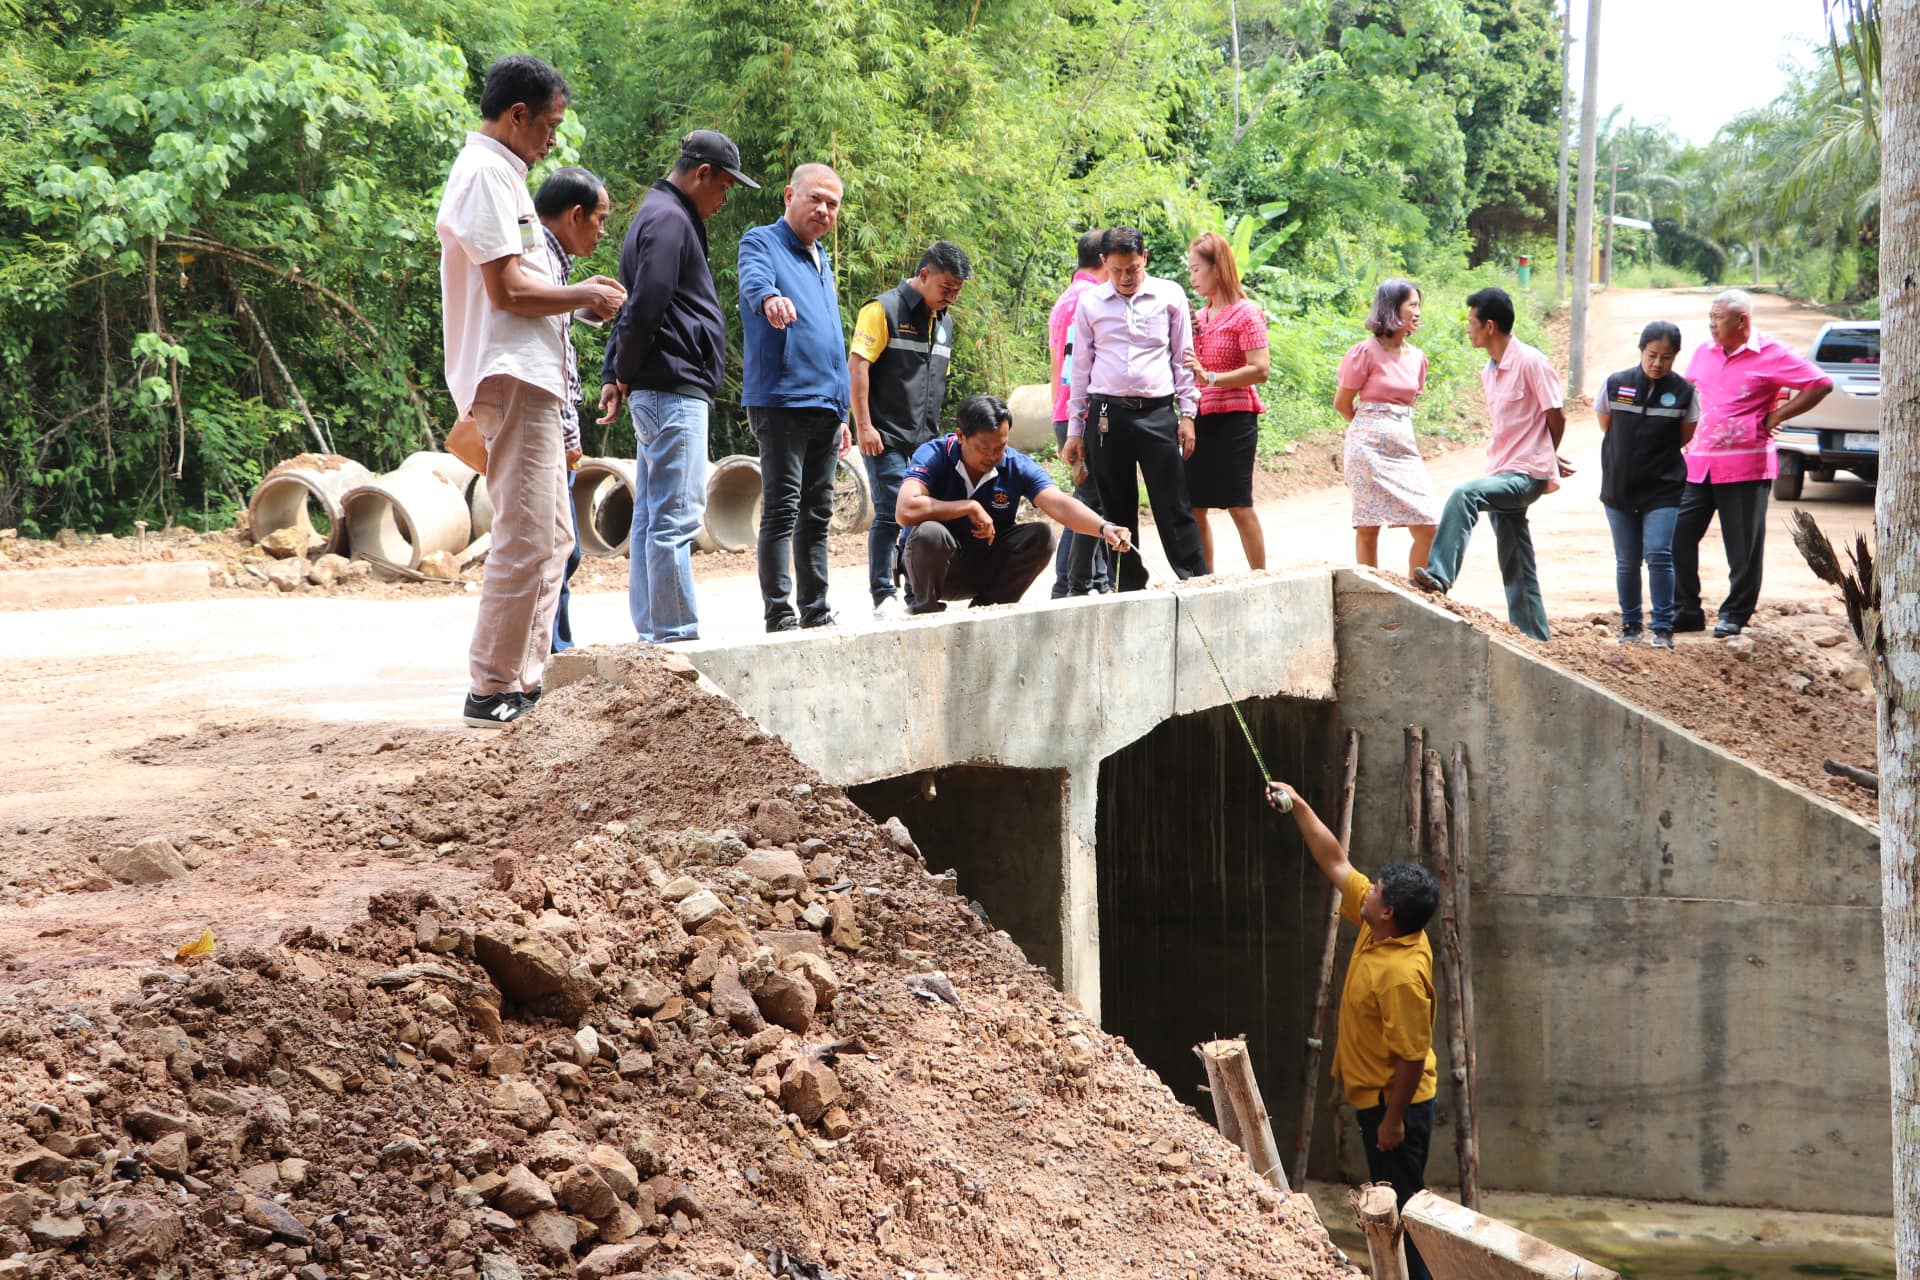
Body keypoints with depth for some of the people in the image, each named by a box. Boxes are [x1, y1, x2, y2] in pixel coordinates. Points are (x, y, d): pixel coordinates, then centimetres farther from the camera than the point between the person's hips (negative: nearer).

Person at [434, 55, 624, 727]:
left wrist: (578, 294, 12)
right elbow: (507, 290, -18)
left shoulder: (499, 174, 22)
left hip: (531, 380, 11)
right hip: (511, 376, -11)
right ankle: (491, 692, -9)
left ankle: (525, 679, 18)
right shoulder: (485, 173, -11)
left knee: (552, 536, 14)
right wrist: (586, 296, -6)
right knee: (526, 540, -12)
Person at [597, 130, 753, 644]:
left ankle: (652, 635, 13)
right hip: (673, 389, -11)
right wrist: (626, 375, -8)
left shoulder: (660, 215, 23)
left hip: (659, 394, 11)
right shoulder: (669, 220, -11)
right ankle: (676, 635, -11)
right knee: (676, 519, -11)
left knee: (652, 519, 10)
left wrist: (614, 374, 16)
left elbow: (636, 307, 23)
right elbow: (645, 306, -19)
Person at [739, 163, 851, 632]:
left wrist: (842, 414, 23)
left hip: (825, 405, 8)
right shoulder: (762, 243, -3)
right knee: (781, 510, -11)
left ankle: (815, 611, 16)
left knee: (816, 514, 11)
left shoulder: (821, 260, 21)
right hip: (782, 400, -8)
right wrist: (769, 297, -52)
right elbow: (753, 279, -28)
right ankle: (779, 616, -12)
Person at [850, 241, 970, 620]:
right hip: (887, 438, -7)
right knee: (890, 513, -9)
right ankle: (883, 597, -3)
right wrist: (864, 426, -17)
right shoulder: (884, 309, -7)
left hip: (925, 441, 7)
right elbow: (857, 365, -13)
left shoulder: (943, 321, 17)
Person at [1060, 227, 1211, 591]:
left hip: (1157, 413, -1)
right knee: (1117, 513, 6)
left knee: (1174, 509, -5)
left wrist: (1187, 414, 4)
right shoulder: (1090, 303, 7)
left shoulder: (1169, 297, 6)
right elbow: (1080, 368, 12)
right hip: (1107, 417, 1)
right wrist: (1075, 430, 10)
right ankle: (1129, 588, 13)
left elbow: (1183, 359, 11)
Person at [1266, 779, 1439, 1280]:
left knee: (1401, 1202, 0)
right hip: (1372, 1095, 10)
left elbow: (1412, 1057, -26)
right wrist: (1299, 807, 2)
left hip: (1395, 1102, -10)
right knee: (1388, 1201, 19)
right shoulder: (1376, 927, -4)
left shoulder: (1403, 975, -30)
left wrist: (1393, 1121, -20)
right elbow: (1335, 862, 6)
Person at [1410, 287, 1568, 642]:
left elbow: (1556, 418, -7)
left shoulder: (1531, 363, -11)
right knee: (1516, 572, 10)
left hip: (1528, 475, -9)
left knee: (1465, 495, -32)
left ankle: (1439, 575, -38)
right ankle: (1534, 638, 16)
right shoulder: (1489, 373, 14)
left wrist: (1545, 461, 9)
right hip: (1502, 473, 9)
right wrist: (1549, 461, 17)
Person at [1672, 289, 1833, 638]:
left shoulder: (1771, 354, -6)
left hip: (1745, 467, -6)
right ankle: (1686, 611, 11)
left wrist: (1777, 416, -7)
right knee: (1679, 536, 1)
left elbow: (1821, 384, -5)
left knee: (1744, 547, 2)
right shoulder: (1704, 353, 12)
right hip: (1698, 465, 6)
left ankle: (1734, 615, 14)